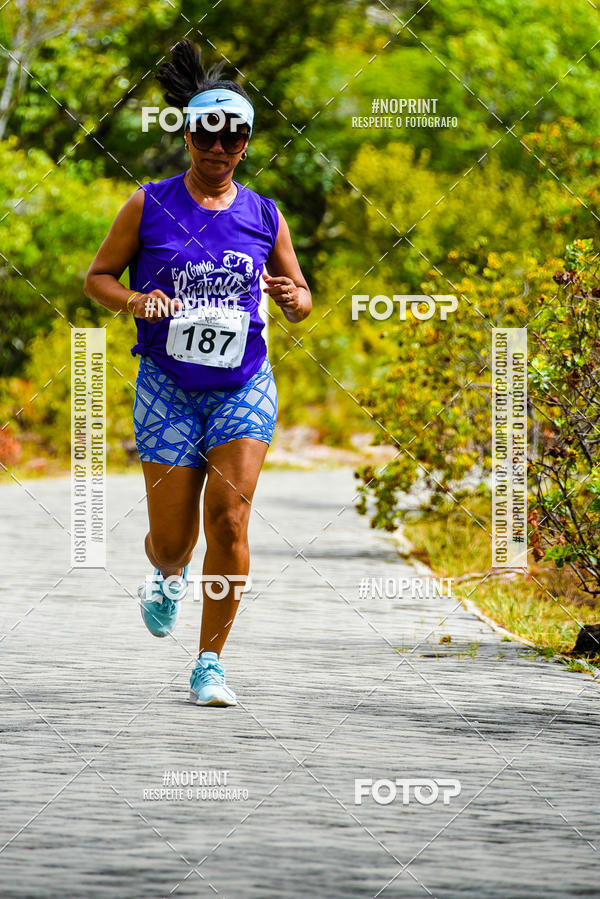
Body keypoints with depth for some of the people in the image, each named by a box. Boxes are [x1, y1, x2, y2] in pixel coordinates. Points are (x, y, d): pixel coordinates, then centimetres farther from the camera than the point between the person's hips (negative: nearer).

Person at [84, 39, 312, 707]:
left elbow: (301, 301, 13)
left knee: (228, 519, -14)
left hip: (244, 387, 1)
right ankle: (167, 577, 40)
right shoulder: (149, 205, 1)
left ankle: (210, 664, -5)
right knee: (171, 537, 1)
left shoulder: (263, 216, 5)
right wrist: (135, 301, -16)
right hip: (168, 385, -1)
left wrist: (294, 298, -11)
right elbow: (98, 278, 6)